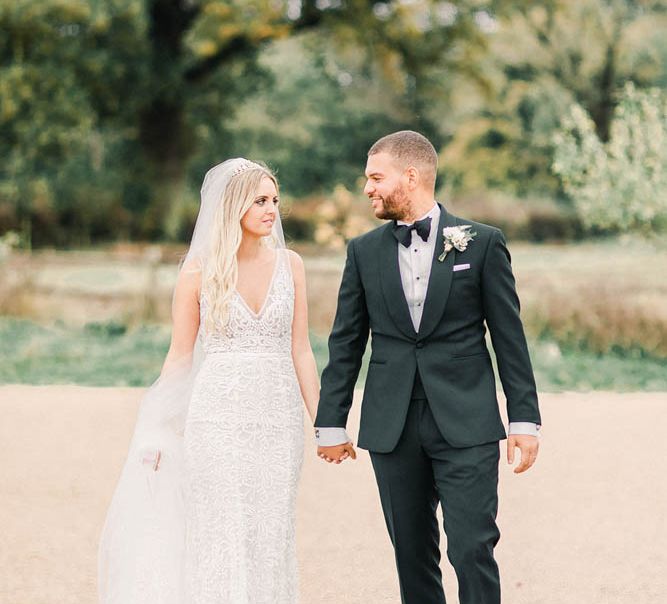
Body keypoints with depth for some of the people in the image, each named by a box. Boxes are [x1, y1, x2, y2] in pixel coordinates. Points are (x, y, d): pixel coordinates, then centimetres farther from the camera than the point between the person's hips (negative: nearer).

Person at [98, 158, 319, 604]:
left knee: (271, 535, 5)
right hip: (218, 416, -2)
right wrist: (158, 431, 1)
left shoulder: (290, 265, 5)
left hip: (278, 415, 2)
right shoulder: (199, 271, -2)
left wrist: (321, 422, 3)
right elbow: (181, 354, 3)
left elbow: (300, 349, 7)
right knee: (221, 534, -2)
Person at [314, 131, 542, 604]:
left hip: (466, 424, -3)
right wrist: (331, 422, 7)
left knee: (472, 549, -8)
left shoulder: (482, 243, 0)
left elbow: (509, 337, 1)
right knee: (413, 555, 9)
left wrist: (524, 419, -3)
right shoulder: (364, 252, 8)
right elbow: (346, 343, 10)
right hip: (392, 430, 3)